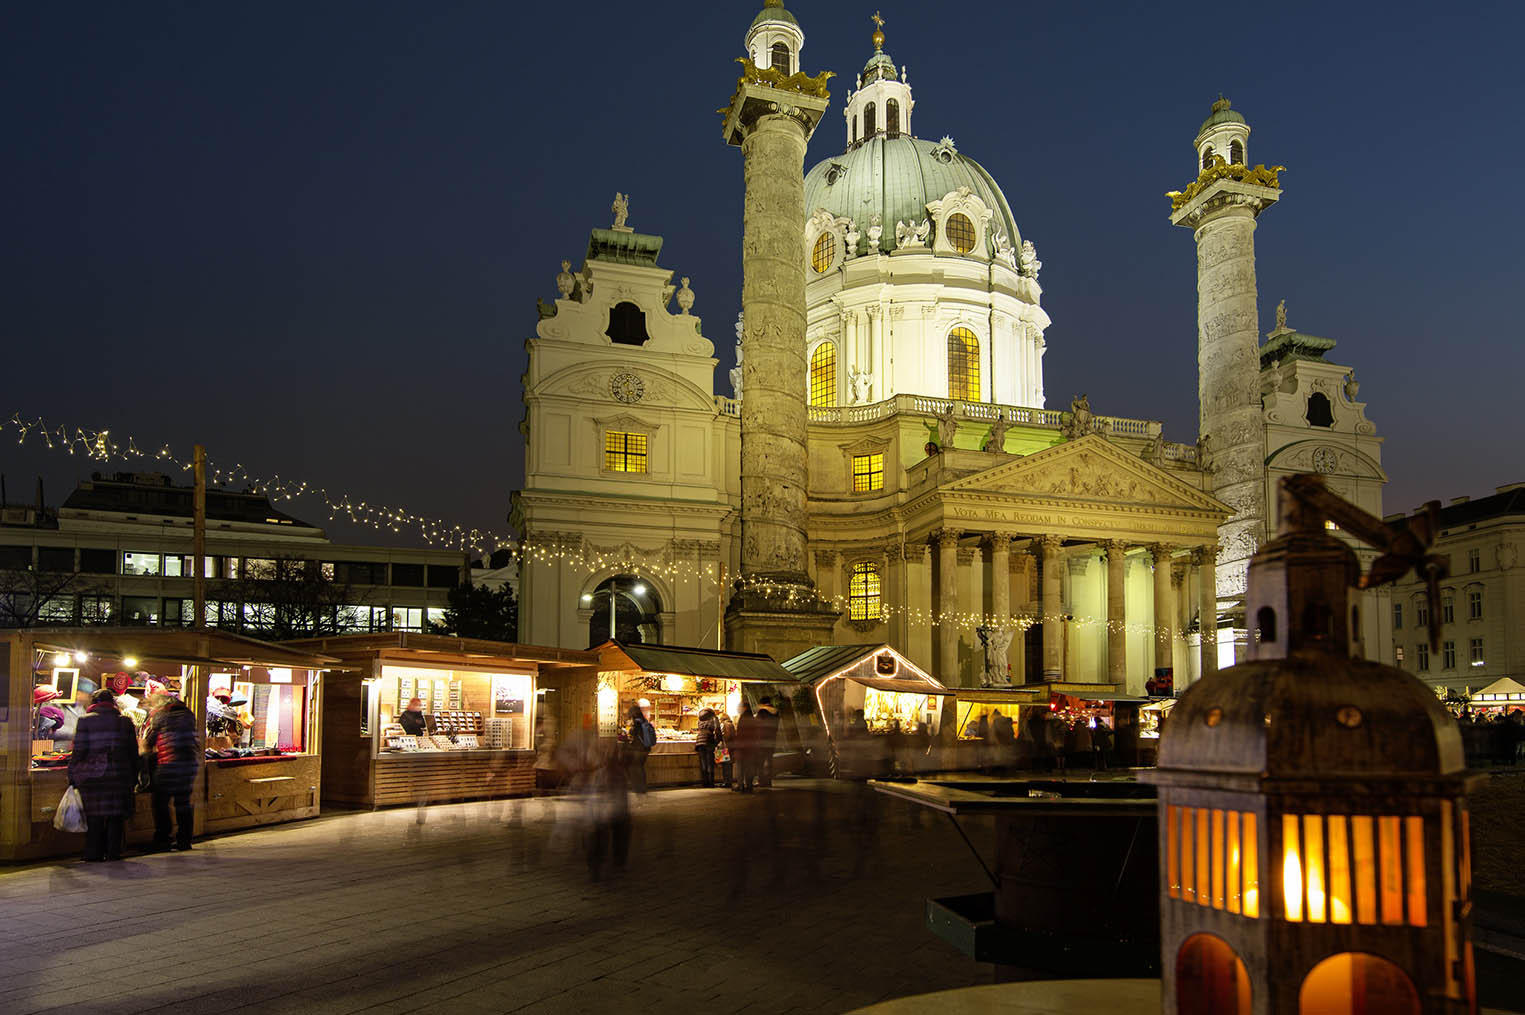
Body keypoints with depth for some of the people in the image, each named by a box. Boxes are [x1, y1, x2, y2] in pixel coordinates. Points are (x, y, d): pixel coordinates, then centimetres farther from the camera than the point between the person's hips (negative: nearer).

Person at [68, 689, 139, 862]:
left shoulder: (85, 721, -1)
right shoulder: (125, 721, 8)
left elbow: (78, 750, -6)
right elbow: (133, 752, 8)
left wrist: (72, 776, 1)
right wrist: (134, 777, 14)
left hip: (91, 775, -1)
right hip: (119, 775, 1)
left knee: (93, 817, 6)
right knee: (116, 815, 6)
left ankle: (94, 853, 5)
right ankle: (113, 852, 5)